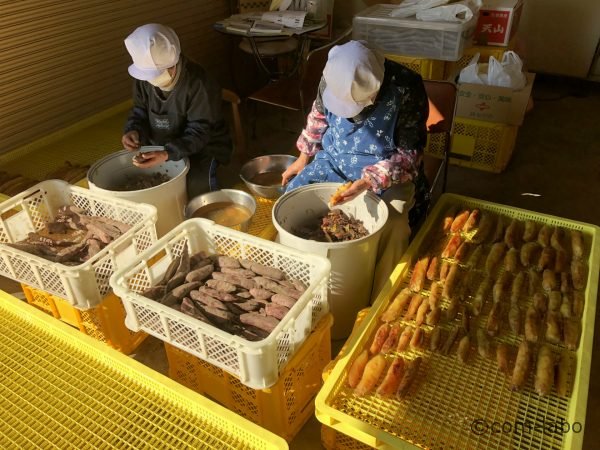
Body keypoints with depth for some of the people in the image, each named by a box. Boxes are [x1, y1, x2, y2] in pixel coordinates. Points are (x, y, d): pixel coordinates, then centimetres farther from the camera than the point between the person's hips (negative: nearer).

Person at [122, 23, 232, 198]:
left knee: (195, 187, -30)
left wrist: (167, 154, -43)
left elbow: (199, 131, -29)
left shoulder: (199, 83, -30)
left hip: (203, 147, -6)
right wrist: (133, 131, -20)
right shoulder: (145, 78, -9)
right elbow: (140, 111, 5)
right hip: (159, 145, 6)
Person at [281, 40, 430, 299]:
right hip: (334, 161, 5)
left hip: (389, 173, -4)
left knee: (389, 229, -29)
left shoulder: (406, 90, -26)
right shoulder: (334, 77, -14)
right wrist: (303, 158, 11)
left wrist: (368, 181, -31)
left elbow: (409, 154, -18)